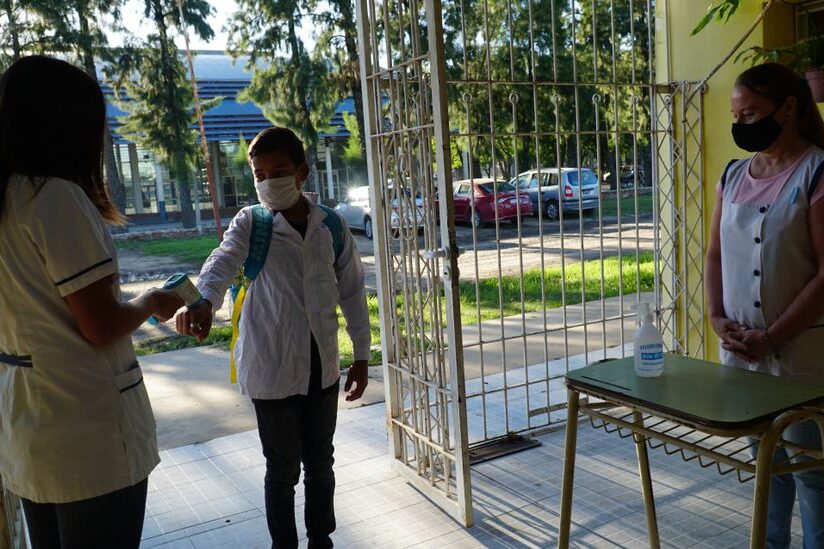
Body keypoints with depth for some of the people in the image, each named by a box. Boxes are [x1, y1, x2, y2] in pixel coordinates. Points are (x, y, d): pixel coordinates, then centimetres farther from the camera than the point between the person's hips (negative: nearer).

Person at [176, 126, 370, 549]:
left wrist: (361, 355, 7)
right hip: (272, 369, -3)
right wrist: (204, 302, -48)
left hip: (322, 367, 3)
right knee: (283, 469, 9)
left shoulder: (331, 225, 0)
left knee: (320, 464, 17)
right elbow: (223, 261, -27)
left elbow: (351, 292, 6)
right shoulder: (251, 223, -6)